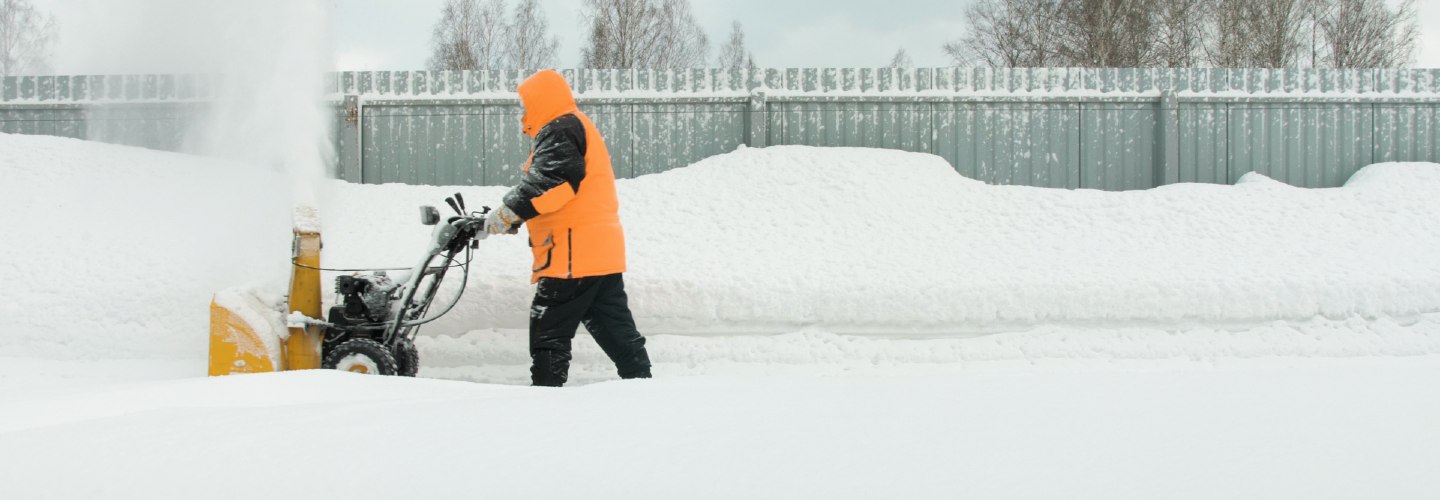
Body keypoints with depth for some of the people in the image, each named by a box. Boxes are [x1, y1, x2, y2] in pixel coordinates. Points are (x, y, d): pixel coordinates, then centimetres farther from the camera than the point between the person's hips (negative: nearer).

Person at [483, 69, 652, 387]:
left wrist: (508, 213, -19)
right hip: (604, 253, 10)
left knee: (549, 330, -6)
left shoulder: (559, 130, -7)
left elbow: (549, 182, -22)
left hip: (574, 252, -10)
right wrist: (514, 220, 17)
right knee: (614, 327, 11)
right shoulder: (580, 128, 26)